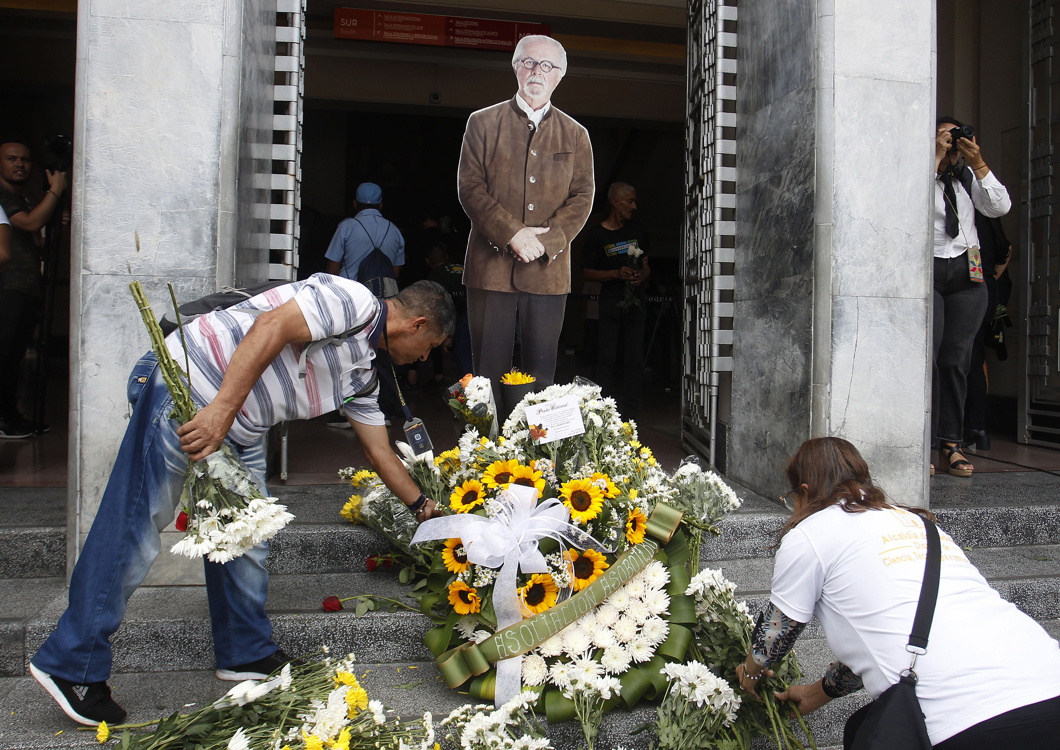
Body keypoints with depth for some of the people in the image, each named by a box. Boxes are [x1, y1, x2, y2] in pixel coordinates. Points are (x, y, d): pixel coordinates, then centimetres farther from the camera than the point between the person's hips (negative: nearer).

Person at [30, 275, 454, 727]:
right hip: (184, 388, -10)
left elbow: (380, 452, 26)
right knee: (134, 532, -6)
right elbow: (271, 326, -24)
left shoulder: (361, 373, 18)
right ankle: (71, 666, 5)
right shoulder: (353, 301, -10)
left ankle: (247, 654, 26)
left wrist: (422, 505, 31)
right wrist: (222, 409, -30)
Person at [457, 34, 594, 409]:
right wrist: (512, 234, -14)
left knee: (542, 373, 5)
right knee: (489, 370, 2)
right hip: (490, 266, -1)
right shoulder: (483, 122, 9)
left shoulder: (575, 135, 14)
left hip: (549, 270, 2)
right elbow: (470, 187, -1)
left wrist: (545, 242, -11)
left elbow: (582, 197, 5)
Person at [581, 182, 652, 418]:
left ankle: (630, 412, 5)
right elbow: (587, 273, 1)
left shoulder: (638, 230, 13)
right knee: (606, 358, -3)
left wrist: (642, 277, -5)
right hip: (610, 302, -3)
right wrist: (616, 273, -13)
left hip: (636, 301, 3)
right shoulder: (597, 235, 1)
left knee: (635, 358, 0)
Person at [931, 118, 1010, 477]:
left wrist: (978, 163, -2)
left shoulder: (969, 177, 17)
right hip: (926, 270, -4)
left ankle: (951, 444, 4)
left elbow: (1000, 207, 4)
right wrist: (936, 158, -12)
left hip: (966, 274, 4)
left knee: (957, 358, 0)